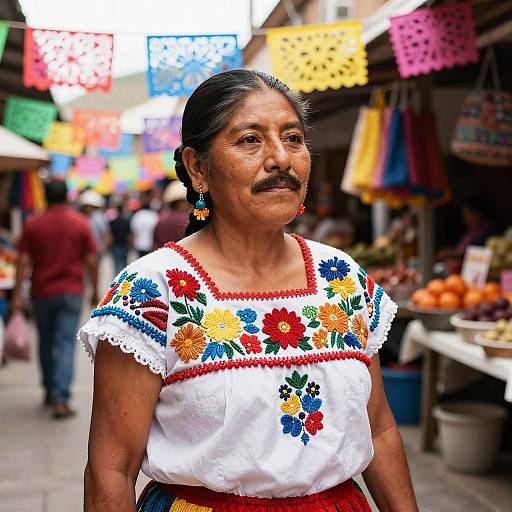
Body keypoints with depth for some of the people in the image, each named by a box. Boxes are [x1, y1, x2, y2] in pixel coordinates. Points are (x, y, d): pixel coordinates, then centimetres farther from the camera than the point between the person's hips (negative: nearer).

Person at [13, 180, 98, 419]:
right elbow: (91, 261, -1)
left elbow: (23, 261, -5)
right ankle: (60, 400, -12)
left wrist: (17, 294, -3)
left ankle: (50, 392, 30)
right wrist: (95, 290, 10)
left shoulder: (32, 225, -1)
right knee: (66, 345, -3)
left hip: (42, 292, 1)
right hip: (71, 292, -1)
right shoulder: (81, 224, -2)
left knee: (46, 343, 18)